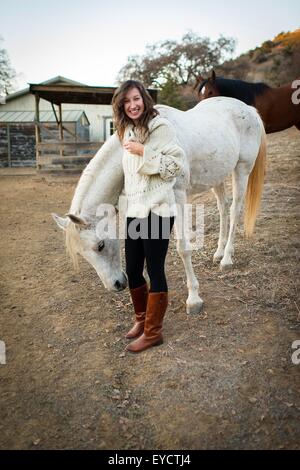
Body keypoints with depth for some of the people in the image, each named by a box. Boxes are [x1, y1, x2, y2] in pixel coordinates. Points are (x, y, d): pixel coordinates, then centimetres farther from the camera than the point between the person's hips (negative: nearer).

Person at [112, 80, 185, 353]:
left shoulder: (161, 126, -8)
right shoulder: (128, 131, 14)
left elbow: (176, 166, -15)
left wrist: (143, 151, -18)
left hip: (157, 211, -7)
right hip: (133, 211, 8)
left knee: (155, 271, 2)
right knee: (133, 271, 14)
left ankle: (153, 332, 17)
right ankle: (142, 319, 35)